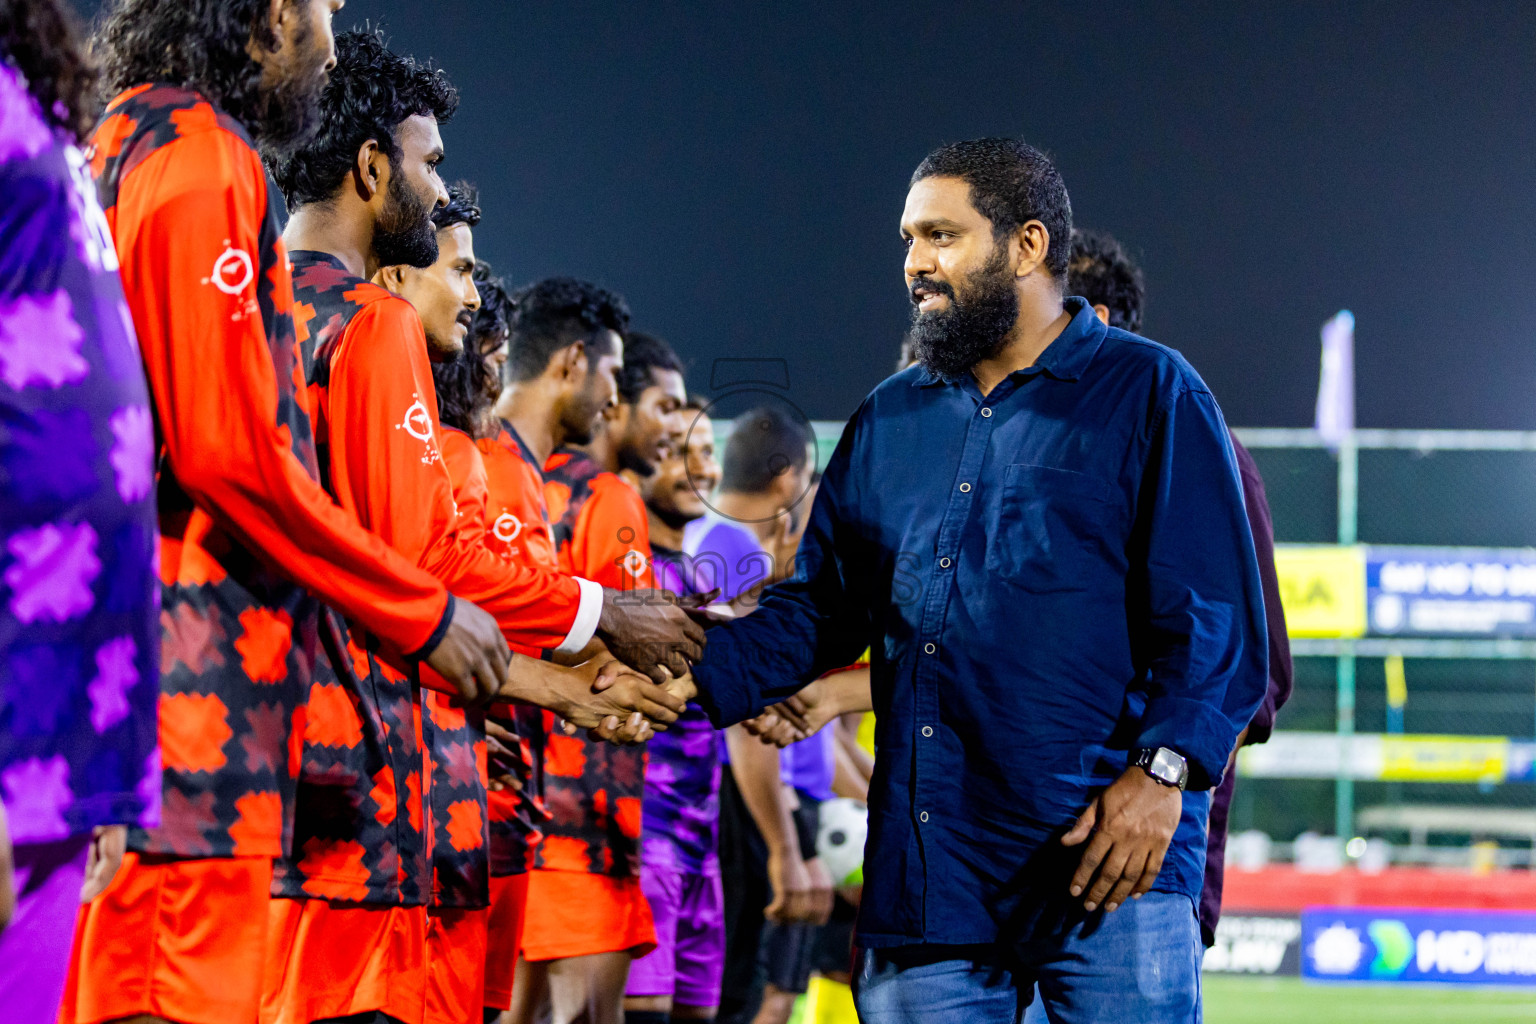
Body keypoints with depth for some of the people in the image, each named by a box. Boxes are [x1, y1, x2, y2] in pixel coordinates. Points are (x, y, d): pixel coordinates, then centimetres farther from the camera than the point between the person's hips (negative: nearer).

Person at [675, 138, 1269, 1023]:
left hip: (1108, 858, -5)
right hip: (927, 873, 5)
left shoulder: (1149, 395, 2)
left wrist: (1162, 770, -17)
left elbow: (1217, 619, -4)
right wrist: (690, 683, 3)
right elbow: (820, 608, 20)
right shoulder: (892, 420, 19)